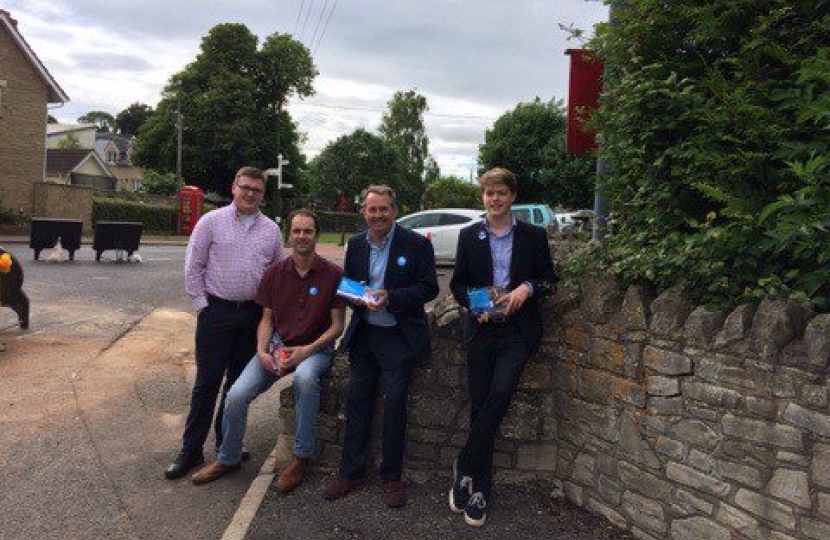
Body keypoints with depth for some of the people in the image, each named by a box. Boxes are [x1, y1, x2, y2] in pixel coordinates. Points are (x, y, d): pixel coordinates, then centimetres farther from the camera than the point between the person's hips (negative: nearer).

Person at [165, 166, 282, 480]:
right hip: (217, 312, -3)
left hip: (254, 314, 3)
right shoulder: (212, 221, -1)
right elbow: (193, 266, -1)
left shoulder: (272, 229, 9)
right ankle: (191, 450, 14)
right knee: (207, 382, 1)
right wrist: (201, 304, -5)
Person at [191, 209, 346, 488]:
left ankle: (301, 457, -18)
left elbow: (337, 325, -5)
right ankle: (228, 458, 14)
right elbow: (267, 318, 9)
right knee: (236, 395, -15)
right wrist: (261, 352, -9)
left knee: (304, 377, -38)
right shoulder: (275, 273, 3)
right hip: (278, 345, 3)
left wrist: (307, 350, -17)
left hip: (315, 348, -3)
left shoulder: (333, 274, -8)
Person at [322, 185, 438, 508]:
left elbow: (429, 288, -10)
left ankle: (392, 478, 17)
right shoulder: (355, 245, 7)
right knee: (357, 402, 8)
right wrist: (356, 297, -9)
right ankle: (351, 473, 21)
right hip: (363, 334, 5)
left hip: (399, 336, -4)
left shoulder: (416, 244, -8)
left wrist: (390, 297, -22)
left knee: (394, 404, 0)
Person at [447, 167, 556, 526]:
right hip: (481, 330, 1)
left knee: (499, 393, -20)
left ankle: (466, 467, -1)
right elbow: (457, 283, 10)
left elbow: (549, 278, 8)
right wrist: (474, 305, -9)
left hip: (517, 331, -1)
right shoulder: (469, 236, 7)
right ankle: (478, 490, 16)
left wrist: (528, 288, -12)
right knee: (480, 406, 2)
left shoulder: (534, 236, 5)